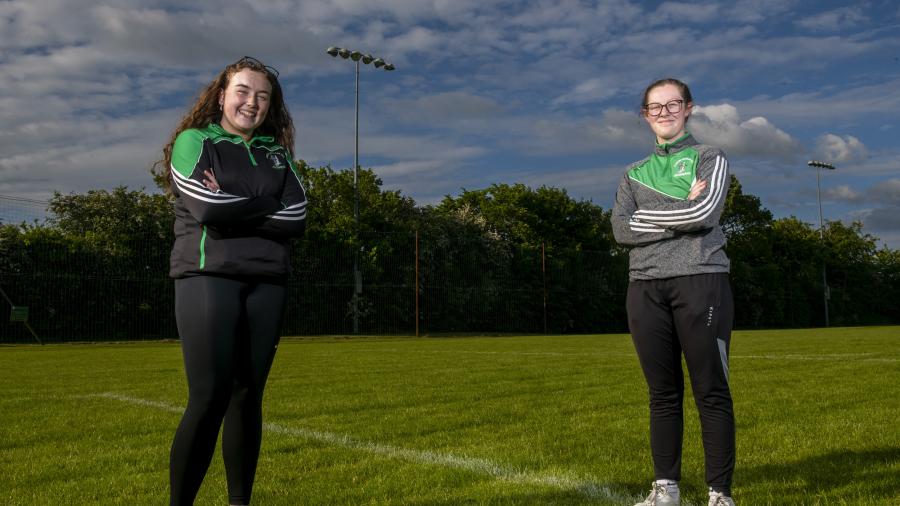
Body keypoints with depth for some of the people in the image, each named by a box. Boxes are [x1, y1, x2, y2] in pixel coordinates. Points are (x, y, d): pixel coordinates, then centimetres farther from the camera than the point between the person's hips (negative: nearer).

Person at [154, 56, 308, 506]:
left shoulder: (277, 153, 16)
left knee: (248, 396, 7)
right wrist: (268, 205, -2)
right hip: (209, 277, -4)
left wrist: (234, 206, -7)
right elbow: (208, 207, -13)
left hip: (266, 283, 4)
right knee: (210, 397, -11)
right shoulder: (194, 141, 5)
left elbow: (296, 219, 1)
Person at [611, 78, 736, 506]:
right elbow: (621, 228, 1)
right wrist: (682, 213, -5)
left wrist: (649, 215, -2)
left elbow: (706, 212, -10)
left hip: (700, 282, -3)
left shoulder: (709, 158, 9)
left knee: (711, 391, -4)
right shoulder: (634, 174, 18)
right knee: (662, 393, 6)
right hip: (646, 287, 3)